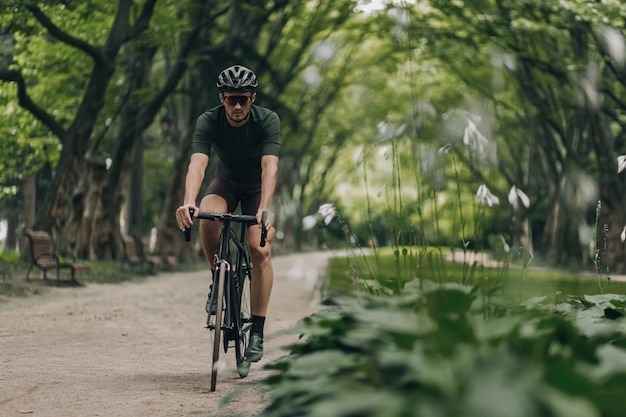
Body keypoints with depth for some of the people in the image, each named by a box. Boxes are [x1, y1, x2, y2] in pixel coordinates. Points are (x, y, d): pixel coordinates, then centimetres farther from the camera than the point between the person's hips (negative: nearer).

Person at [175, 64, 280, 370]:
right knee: (207, 218, -33)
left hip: (258, 187, -1)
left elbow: (270, 166, -39)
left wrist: (265, 209, -55)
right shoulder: (208, 121, -25)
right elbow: (197, 164, -38)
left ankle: (257, 333, -15)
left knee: (260, 249, -22)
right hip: (226, 182, 1)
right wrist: (188, 203, -56)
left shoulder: (268, 120, -27)